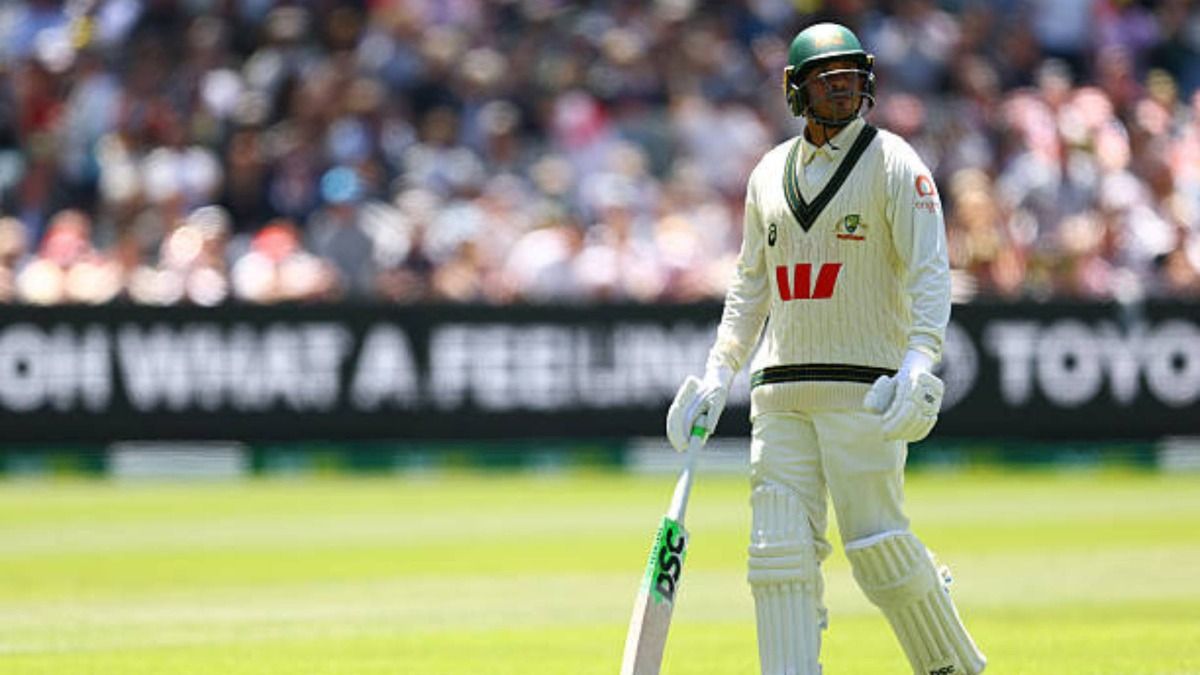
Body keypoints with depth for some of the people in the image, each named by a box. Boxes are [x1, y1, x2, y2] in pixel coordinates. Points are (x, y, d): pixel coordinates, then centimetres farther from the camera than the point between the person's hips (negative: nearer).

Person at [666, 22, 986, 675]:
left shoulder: (894, 163, -3)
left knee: (877, 541, -8)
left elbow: (929, 272, -11)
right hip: (780, 389, 5)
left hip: (865, 386, -5)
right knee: (780, 546, -3)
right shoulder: (770, 173, 14)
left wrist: (920, 362, -25)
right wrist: (718, 371, 13)